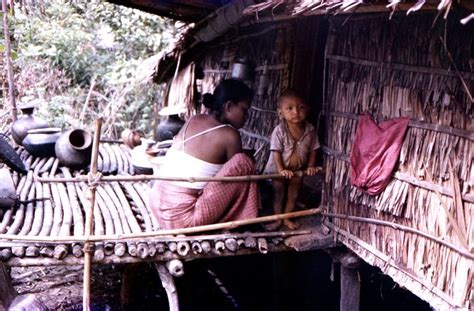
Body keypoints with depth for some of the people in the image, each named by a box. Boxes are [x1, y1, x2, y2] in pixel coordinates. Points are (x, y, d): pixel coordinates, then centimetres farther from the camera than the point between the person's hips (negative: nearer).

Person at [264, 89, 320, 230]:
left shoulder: (310, 130, -14)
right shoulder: (279, 131, -24)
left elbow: (313, 150, -4)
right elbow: (276, 152, -23)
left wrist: (311, 166, -11)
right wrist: (281, 170, -29)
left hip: (298, 170, 3)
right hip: (279, 170, -3)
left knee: (293, 195, 15)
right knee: (278, 195, 12)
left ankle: (287, 219, 34)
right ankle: (278, 220, 27)